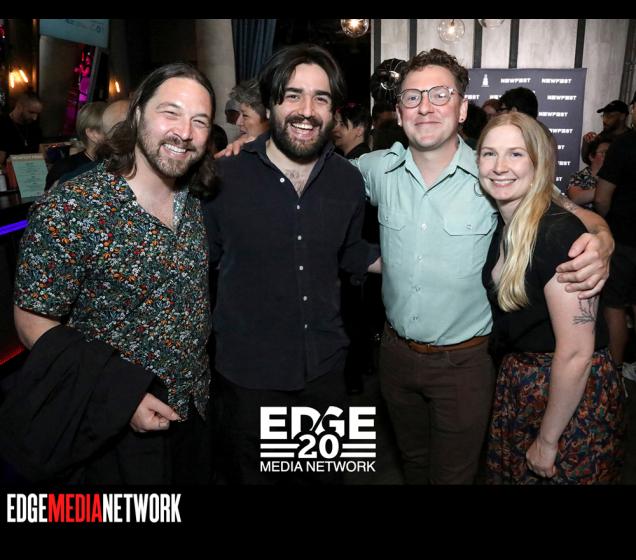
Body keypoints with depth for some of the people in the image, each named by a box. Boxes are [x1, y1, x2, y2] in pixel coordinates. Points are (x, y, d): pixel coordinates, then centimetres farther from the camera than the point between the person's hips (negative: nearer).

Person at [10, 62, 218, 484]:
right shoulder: (69, 210, -22)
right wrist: (118, 396, -20)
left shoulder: (197, 202, -5)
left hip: (196, 407, 5)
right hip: (118, 428, -5)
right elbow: (34, 323, -16)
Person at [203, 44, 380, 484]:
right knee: (249, 477, 20)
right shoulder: (224, 176, -13)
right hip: (245, 374, -3)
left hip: (325, 369, 4)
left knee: (327, 476, 25)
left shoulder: (348, 180, -2)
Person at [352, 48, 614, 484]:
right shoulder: (378, 169, -6)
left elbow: (577, 214, -7)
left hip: (464, 362, -3)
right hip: (397, 352, 3)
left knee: (453, 474, 17)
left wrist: (601, 243, -30)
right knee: (413, 462, 27)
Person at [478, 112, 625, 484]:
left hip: (573, 393, -7)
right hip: (518, 380, 8)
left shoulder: (559, 233, -25)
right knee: (509, 474, 23)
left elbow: (576, 353, -24)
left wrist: (547, 441, -16)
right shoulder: (501, 226, 0)